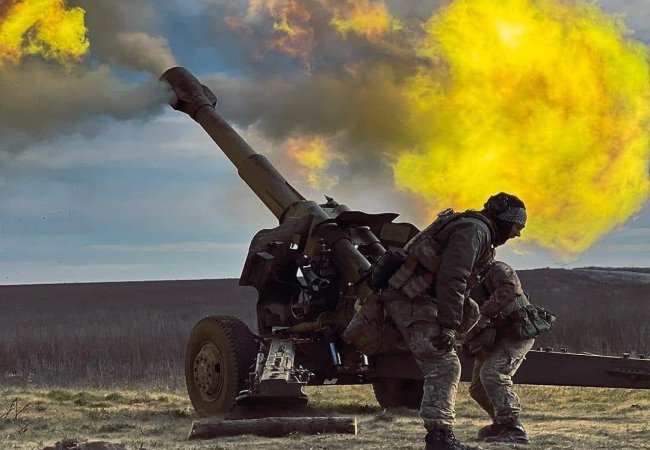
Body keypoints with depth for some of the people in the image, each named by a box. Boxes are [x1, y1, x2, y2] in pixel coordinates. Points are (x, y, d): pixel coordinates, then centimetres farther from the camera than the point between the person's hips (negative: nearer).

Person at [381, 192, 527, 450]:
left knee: (444, 368, 13)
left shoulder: (480, 232, 21)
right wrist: (449, 326, -27)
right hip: (412, 300, -11)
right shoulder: (474, 230, -13)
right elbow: (451, 280, -24)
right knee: (443, 367, -15)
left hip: (415, 300, 11)